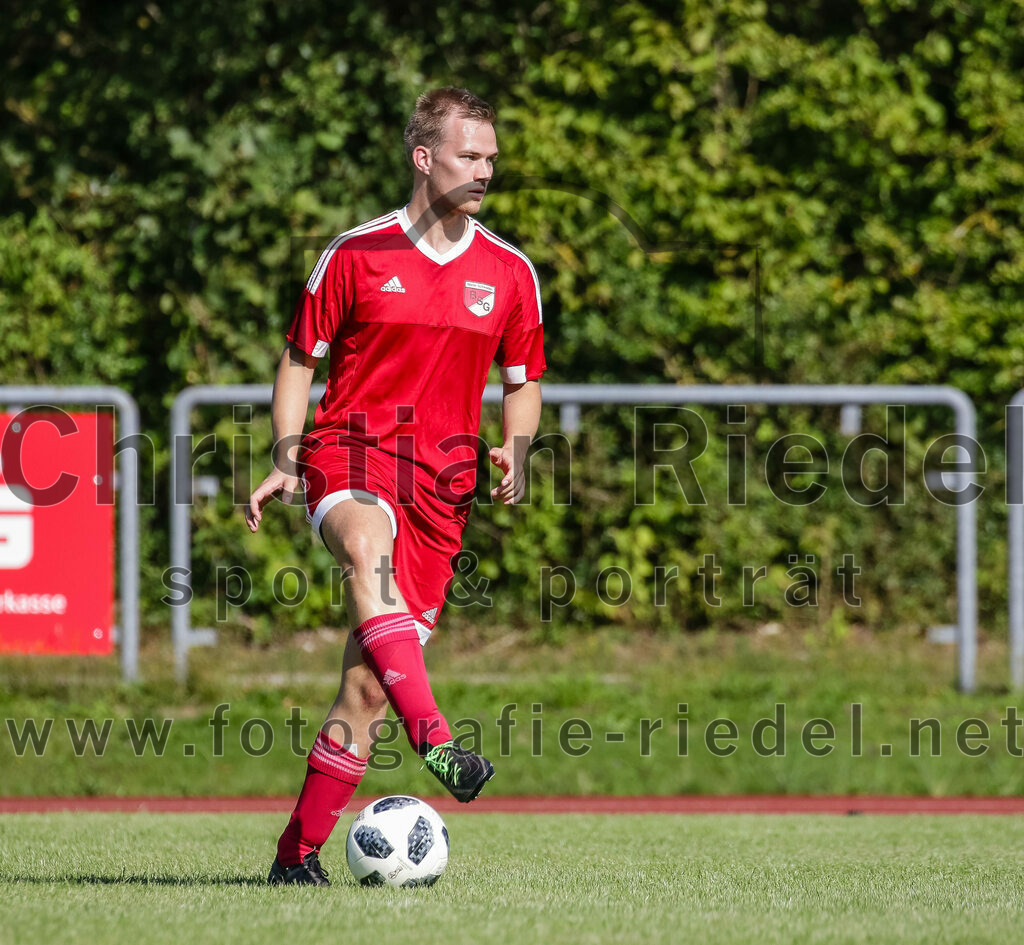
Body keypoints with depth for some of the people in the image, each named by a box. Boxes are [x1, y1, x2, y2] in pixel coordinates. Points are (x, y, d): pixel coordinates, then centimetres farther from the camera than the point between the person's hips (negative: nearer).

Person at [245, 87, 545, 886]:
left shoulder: (510, 273, 10)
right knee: (368, 548, -40)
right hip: (351, 454, -3)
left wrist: (516, 450, -1)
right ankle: (433, 738, -53)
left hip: (440, 482, 3)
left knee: (369, 682, -3)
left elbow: (523, 382, 19)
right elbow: (300, 360, 12)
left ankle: (300, 853, 8)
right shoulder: (355, 256, 4)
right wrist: (285, 462, -1)